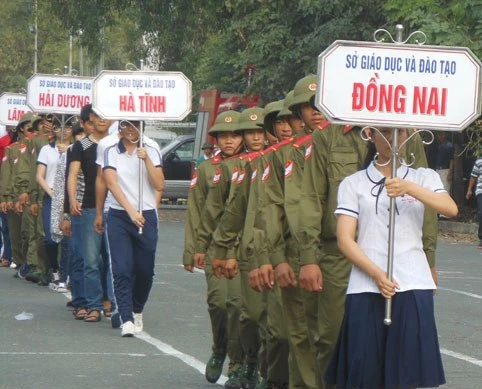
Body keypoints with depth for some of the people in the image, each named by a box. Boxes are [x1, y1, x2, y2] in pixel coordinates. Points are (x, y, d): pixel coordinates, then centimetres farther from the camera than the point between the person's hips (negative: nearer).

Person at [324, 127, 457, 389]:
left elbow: (450, 209, -7)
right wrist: (376, 274, -15)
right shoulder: (353, 183, 9)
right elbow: (345, 239, 0)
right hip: (365, 286, -1)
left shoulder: (424, 178, 13)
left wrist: (409, 188, -22)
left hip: (412, 286, 1)